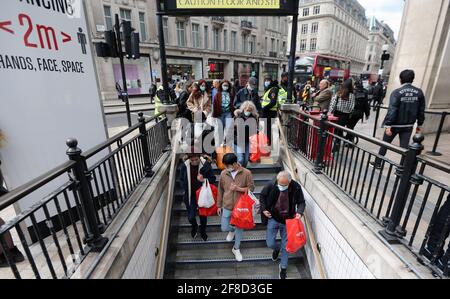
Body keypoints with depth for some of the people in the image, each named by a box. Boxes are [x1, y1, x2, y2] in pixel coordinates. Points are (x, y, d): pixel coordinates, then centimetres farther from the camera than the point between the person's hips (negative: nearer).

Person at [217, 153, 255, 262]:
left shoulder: (246, 173, -16)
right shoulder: (223, 174, -8)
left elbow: (251, 188, -9)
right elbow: (220, 190, 3)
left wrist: (238, 189, -25)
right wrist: (219, 205, 8)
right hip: (227, 207, 2)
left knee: (239, 228, 13)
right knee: (224, 228, 9)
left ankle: (236, 249, 39)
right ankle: (232, 230, 47)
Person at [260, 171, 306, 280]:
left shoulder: (296, 187, -19)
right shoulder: (271, 185, -19)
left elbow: (301, 202, -5)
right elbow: (263, 196, 0)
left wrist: (299, 212, -24)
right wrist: (264, 209, -7)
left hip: (288, 220, 0)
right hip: (273, 219, 0)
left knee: (285, 245, 12)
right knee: (270, 244, 6)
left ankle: (283, 267, 38)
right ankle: (277, 249, 44)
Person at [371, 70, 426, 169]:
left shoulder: (397, 92, -14)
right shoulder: (419, 92, 0)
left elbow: (392, 110, -20)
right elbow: (421, 111, 4)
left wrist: (388, 125, -20)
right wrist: (419, 124, 13)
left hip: (395, 124, -3)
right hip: (408, 125, 3)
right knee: (404, 147, 7)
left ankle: (378, 163, 23)